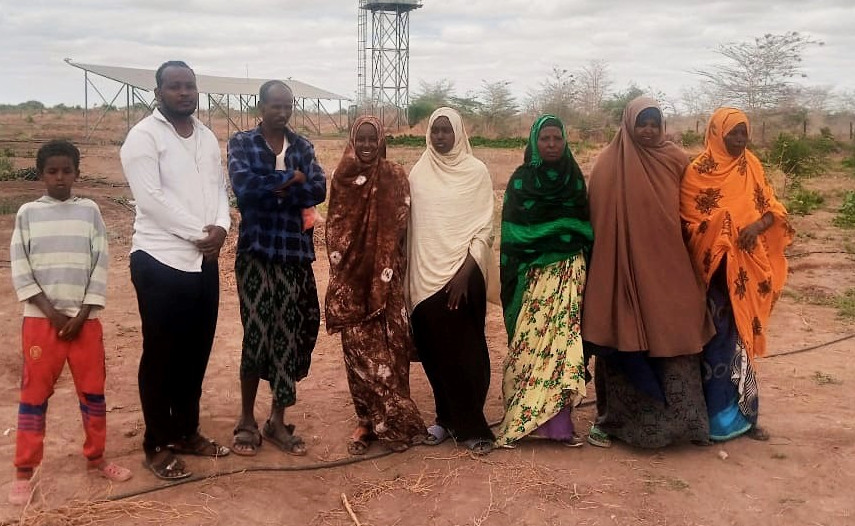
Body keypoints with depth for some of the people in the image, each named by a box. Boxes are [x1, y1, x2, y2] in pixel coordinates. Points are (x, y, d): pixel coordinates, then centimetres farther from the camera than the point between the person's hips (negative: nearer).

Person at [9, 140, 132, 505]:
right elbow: (20, 270, -1)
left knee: (93, 391, 8)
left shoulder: (89, 211, 4)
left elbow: (100, 265, 1)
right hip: (40, 318, -1)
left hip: (84, 318, 1)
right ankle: (24, 471, 12)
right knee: (34, 394, 3)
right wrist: (50, 312, -10)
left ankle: (95, 458, 24)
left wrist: (82, 315, -6)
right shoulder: (27, 213, 2)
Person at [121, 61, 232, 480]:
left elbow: (219, 186, 11)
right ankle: (158, 444, 13)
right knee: (161, 355, 2)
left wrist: (221, 226, -8)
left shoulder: (207, 137, 14)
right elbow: (151, 198, -17)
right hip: (161, 260, -6)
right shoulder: (143, 136, -8)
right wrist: (200, 232, -15)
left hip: (204, 260, 7)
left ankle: (187, 431, 27)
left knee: (196, 352, 13)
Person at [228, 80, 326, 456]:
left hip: (296, 251, 3)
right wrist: (290, 180, -9)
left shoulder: (302, 146, 11)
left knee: (292, 334, 4)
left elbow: (318, 190, -5)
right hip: (257, 250, -3)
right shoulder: (241, 143, 1)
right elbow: (244, 186, -17)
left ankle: (277, 420, 17)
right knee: (257, 333, -2)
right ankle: (247, 420, 15)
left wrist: (272, 189, -14)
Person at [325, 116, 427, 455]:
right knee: (357, 347, 3)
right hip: (352, 278, 2)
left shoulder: (395, 177, 0)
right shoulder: (342, 178, 8)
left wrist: (387, 271, -12)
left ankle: (391, 421, 9)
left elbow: (400, 227, -4)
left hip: (384, 277, -2)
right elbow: (334, 229, 10)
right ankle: (368, 420, 13)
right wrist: (340, 270, 2)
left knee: (387, 347, -2)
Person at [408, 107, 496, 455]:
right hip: (426, 274, 3)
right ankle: (447, 418, 20)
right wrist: (410, 274, 8)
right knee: (435, 349, 6)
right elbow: (411, 225, 11)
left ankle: (470, 425, 8)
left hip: (462, 271, -3)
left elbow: (484, 228, -5)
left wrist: (464, 272, -14)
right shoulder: (418, 173, 8)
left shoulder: (476, 171, -1)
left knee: (465, 349, -2)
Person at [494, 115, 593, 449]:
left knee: (562, 343, -5)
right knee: (532, 344, -5)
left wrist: (587, 272, 7)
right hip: (532, 273, -1)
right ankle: (556, 423, 3)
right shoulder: (520, 180, 3)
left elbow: (586, 229, 12)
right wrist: (511, 280, -3)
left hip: (569, 272, 1)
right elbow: (510, 233, 2)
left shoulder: (575, 179, 9)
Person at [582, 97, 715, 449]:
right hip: (622, 269, -2)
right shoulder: (608, 165, -1)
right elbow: (599, 220, -1)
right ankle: (612, 417, 13)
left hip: (667, 268, 2)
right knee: (623, 340, 3)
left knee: (672, 339, 2)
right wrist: (610, 265, -5)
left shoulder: (676, 161, 6)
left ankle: (678, 419, 13)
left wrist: (686, 257, 7)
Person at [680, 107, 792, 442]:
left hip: (748, 269, 5)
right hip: (716, 270, -4)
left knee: (742, 339, 10)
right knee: (720, 341, -2)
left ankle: (743, 414, 20)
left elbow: (772, 209, 10)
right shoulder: (698, 172, -6)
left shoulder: (751, 165, 9)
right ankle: (720, 418, 8)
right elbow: (689, 222, -5)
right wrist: (724, 238, -16)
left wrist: (759, 225, -11)